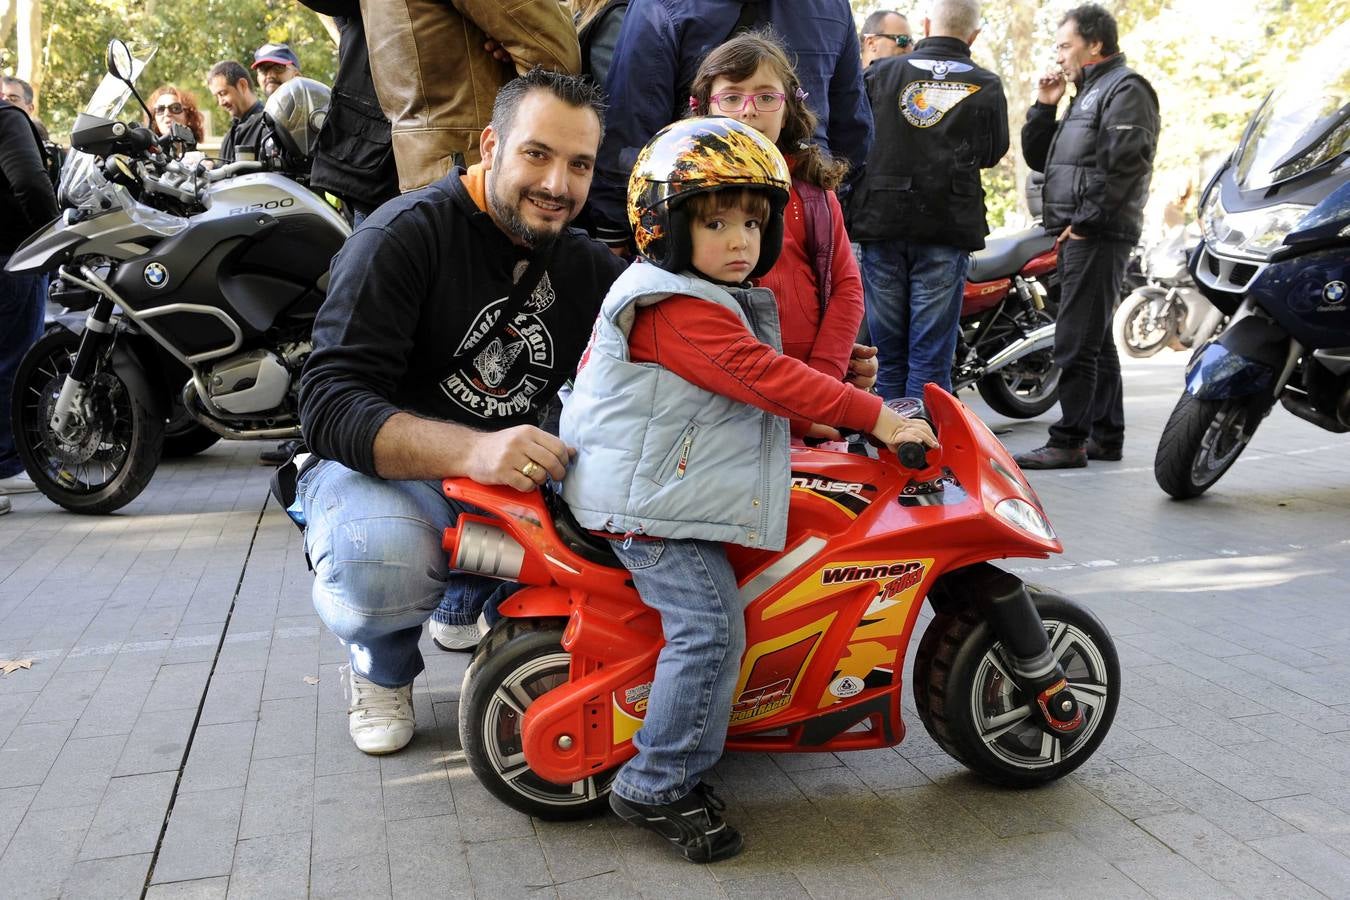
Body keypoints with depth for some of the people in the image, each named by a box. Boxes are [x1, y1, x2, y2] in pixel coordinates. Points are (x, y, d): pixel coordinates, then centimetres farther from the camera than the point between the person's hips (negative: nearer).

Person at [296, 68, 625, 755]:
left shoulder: (589, 267, 6)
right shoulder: (405, 234, -15)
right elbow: (330, 404, -24)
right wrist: (470, 450, -42)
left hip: (510, 473, 5)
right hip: (380, 467, -5)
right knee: (380, 566, -38)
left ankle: (475, 603, 9)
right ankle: (383, 664, 1)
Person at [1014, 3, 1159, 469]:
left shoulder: (1126, 88, -6)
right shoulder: (1088, 93, 24)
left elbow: (1123, 164, -19)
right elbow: (1038, 158, 24)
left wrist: (1084, 221, -18)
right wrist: (1043, 106, 12)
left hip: (1098, 236, -10)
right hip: (1080, 235, 10)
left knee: (1076, 342, -12)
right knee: (1095, 340, 12)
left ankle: (1068, 442, -9)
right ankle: (1106, 436, 20)